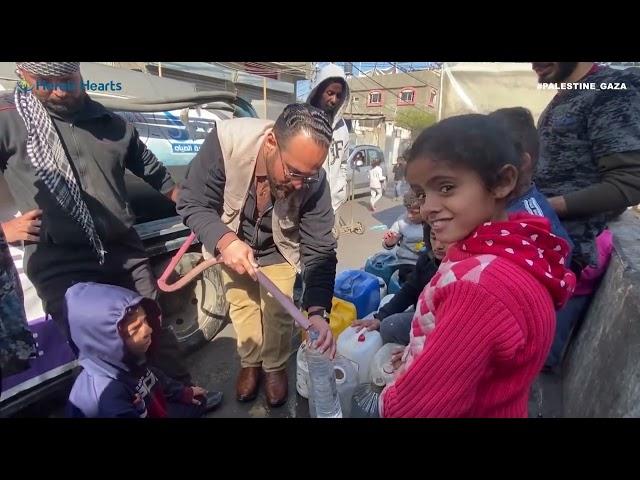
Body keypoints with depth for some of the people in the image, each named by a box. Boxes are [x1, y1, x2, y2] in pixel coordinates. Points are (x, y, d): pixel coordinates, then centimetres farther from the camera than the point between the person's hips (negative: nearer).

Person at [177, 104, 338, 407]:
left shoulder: (313, 182, -33)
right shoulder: (226, 141, -36)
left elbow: (320, 250, -28)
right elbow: (192, 204, -25)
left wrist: (318, 311, -41)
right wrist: (225, 241, -44)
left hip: (278, 251, 0)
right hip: (231, 242, 1)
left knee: (278, 310, 4)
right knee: (241, 305, 11)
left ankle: (275, 367, 35)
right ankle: (250, 363, 40)